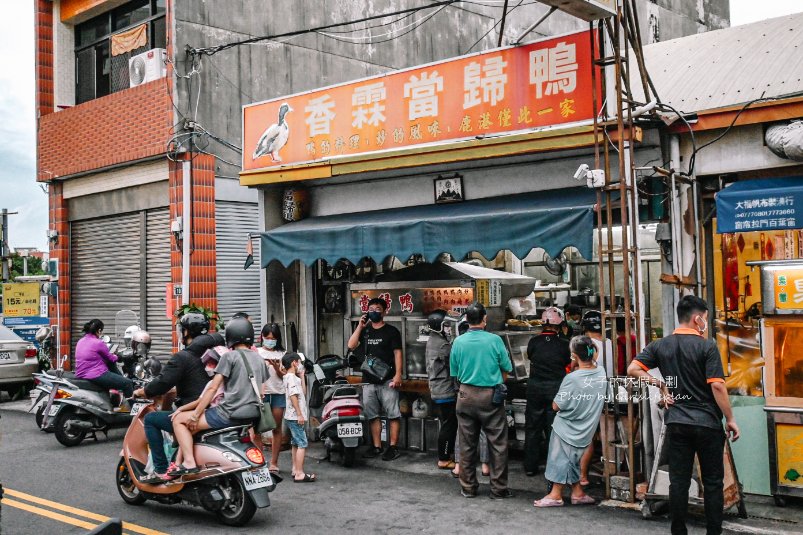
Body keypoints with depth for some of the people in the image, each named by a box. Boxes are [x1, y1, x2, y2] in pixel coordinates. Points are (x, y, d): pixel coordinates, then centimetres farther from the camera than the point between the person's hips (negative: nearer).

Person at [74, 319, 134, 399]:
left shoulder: (80, 341, 10)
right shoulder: (99, 343, -14)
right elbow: (111, 358, -1)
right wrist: (115, 356, 23)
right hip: (96, 376, -9)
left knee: (111, 364, 28)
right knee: (128, 383, -3)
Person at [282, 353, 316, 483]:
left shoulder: (288, 377, 17)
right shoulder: (292, 377, -14)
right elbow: (293, 396, -23)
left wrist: (301, 374, 24)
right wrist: (299, 414, -23)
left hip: (292, 417, 11)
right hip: (295, 417, -11)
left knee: (296, 444, 16)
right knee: (302, 445, -12)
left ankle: (295, 470, 22)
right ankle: (300, 474, -14)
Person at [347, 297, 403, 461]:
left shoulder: (391, 331, 1)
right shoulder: (365, 331, 15)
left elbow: (397, 353, -5)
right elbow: (351, 346, 2)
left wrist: (398, 374, -15)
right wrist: (360, 326, -3)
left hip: (387, 380, -5)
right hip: (369, 381, 5)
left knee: (393, 415, -5)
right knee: (372, 415, 8)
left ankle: (393, 447, -2)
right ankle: (376, 446, 15)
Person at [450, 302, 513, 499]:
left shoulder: (458, 342, -3)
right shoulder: (495, 340, -10)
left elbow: (455, 373, 5)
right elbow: (506, 369, -1)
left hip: (466, 395, 3)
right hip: (491, 396, -3)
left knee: (467, 444, 11)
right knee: (497, 443, 6)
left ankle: (468, 487, 19)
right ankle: (498, 489, 9)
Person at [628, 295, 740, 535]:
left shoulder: (660, 345, 3)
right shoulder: (707, 346, -10)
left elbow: (633, 369, -1)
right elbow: (717, 385, -14)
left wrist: (660, 384, 5)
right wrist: (730, 419, -6)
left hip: (676, 423, 4)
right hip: (708, 423, -3)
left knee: (678, 481, 7)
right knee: (712, 482, 8)